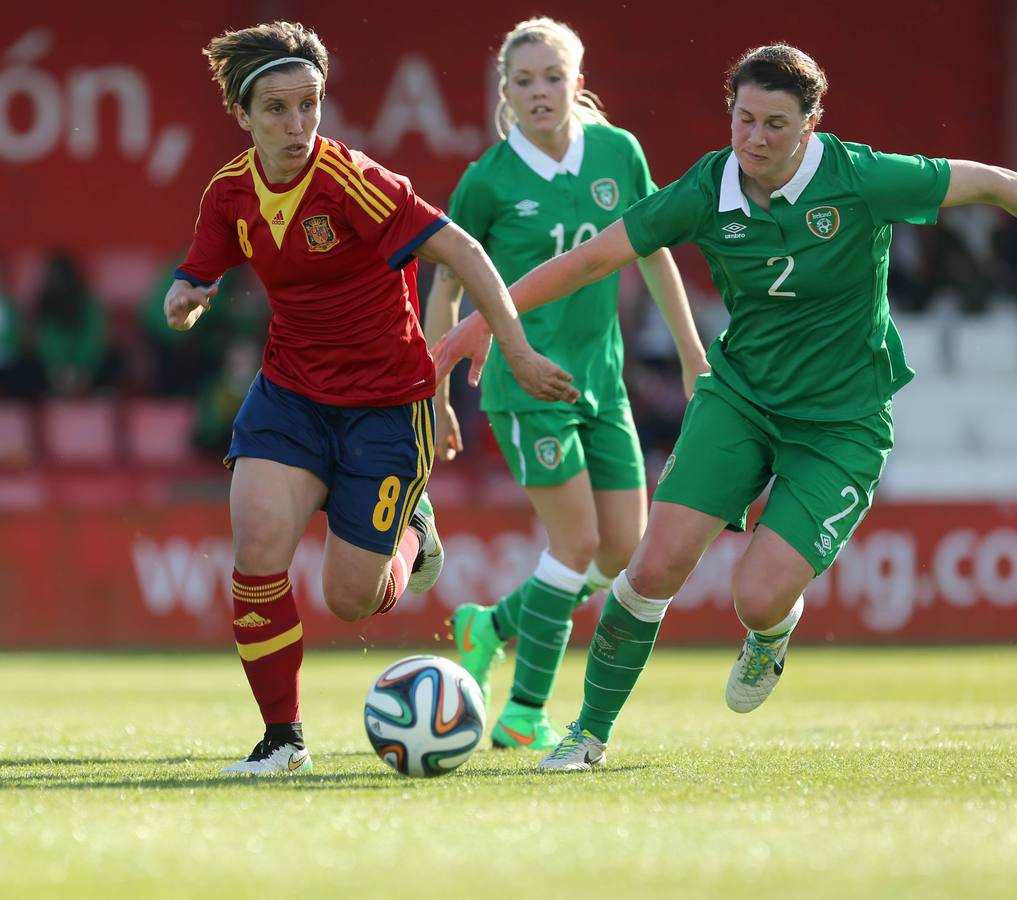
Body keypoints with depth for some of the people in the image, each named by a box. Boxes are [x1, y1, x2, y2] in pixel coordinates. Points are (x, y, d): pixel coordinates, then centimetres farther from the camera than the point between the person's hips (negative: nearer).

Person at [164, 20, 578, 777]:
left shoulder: (351, 181, -22)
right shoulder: (231, 193, -3)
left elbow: (460, 251, -23)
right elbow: (194, 285, 8)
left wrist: (520, 355, -26)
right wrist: (184, 302, -17)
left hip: (385, 403, -4)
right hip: (289, 393, 4)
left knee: (352, 599, 0)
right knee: (257, 545, -19)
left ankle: (410, 532, 37)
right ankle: (283, 738, -3)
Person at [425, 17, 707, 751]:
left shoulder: (617, 152, 2)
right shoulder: (489, 180, -7)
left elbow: (652, 249, 15)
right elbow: (446, 288, 2)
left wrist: (693, 352, 18)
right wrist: (437, 400, 3)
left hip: (601, 378, 5)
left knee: (627, 552, 1)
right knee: (579, 540, -12)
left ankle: (494, 627, 22)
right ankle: (525, 716, 2)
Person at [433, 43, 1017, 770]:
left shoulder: (860, 181, -18)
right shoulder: (706, 193, -9)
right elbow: (597, 256, -3)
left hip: (839, 426, -3)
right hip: (739, 396, 3)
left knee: (757, 598, -16)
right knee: (658, 565, -13)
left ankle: (774, 630, 24)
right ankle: (592, 732, 5)